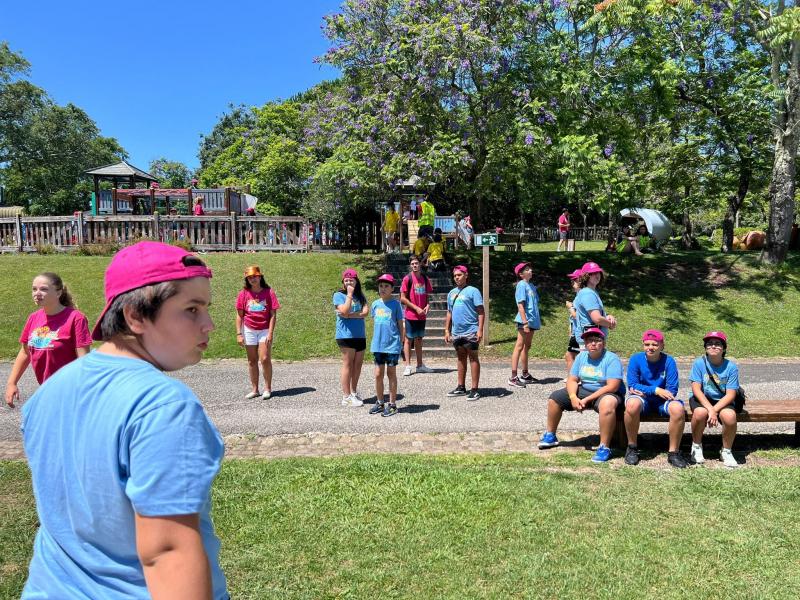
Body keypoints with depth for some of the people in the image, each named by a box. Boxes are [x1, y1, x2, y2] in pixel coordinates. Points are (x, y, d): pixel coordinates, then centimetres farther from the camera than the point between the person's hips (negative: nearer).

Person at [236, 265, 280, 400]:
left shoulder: (269, 292, -4)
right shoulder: (243, 294, 1)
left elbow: (273, 314, -5)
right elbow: (239, 315, 4)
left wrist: (270, 333, -12)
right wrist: (239, 334, -2)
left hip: (265, 330, -2)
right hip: (249, 330, 2)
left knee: (265, 359, -8)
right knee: (252, 361, 8)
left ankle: (267, 389, 4)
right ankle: (254, 390, 16)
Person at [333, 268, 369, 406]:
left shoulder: (360, 295, 11)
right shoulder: (339, 295, -3)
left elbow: (365, 311, -3)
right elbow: (344, 312, -18)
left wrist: (350, 315, -13)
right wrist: (349, 295, -14)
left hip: (360, 334, 6)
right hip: (346, 334, -6)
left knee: (358, 364, 11)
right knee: (348, 365, -2)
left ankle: (354, 392, 26)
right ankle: (346, 397, 4)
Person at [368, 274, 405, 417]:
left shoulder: (395, 304, -6)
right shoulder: (375, 304, 6)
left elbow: (400, 326, -1)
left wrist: (401, 343, -2)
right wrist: (374, 342, 15)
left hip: (392, 345, -4)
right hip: (378, 345, 4)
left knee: (391, 374, 5)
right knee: (378, 374, 9)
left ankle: (392, 404, 14)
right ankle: (380, 403, 22)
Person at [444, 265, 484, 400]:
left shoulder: (472, 291, -6)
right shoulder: (452, 293, 13)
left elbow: (481, 312, -10)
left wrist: (480, 330, -18)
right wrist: (447, 330, 14)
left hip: (470, 332, -6)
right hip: (456, 332, 7)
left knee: (473, 358, 0)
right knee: (461, 358, 14)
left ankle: (474, 390, 4)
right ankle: (461, 387, 24)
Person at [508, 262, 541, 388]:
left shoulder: (531, 286, 14)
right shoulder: (522, 285, -10)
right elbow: (520, 305, -17)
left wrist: (537, 320, 15)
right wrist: (525, 322, -23)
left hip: (532, 321, 9)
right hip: (524, 321, -9)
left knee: (526, 347, 17)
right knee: (519, 347, -9)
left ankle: (525, 375, 28)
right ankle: (513, 377, -9)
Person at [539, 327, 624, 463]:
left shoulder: (611, 359, -16)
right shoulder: (581, 356, 3)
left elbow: (612, 386, -25)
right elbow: (572, 380, 2)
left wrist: (587, 400, -26)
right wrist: (573, 397, -20)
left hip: (607, 394, -7)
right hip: (584, 391, 7)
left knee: (607, 404, -41)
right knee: (555, 397, 0)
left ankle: (604, 447, -31)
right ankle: (550, 436, 17)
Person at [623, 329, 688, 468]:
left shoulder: (669, 361, -7)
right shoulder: (636, 359, -7)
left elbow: (672, 390, -10)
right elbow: (632, 386, -10)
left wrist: (643, 390, -17)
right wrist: (656, 390, -22)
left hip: (662, 401, 1)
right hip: (642, 399, -1)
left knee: (678, 408, -32)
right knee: (632, 404, -36)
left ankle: (673, 453, -12)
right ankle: (632, 447, -13)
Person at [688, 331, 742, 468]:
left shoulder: (731, 366, -9)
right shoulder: (699, 363, -10)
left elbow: (730, 394, -12)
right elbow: (696, 389, -15)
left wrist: (715, 410, -25)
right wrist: (710, 409, -27)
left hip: (722, 401, 1)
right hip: (702, 399, -1)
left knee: (730, 416, -32)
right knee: (700, 413, -35)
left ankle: (726, 451, -4)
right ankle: (696, 446, -5)